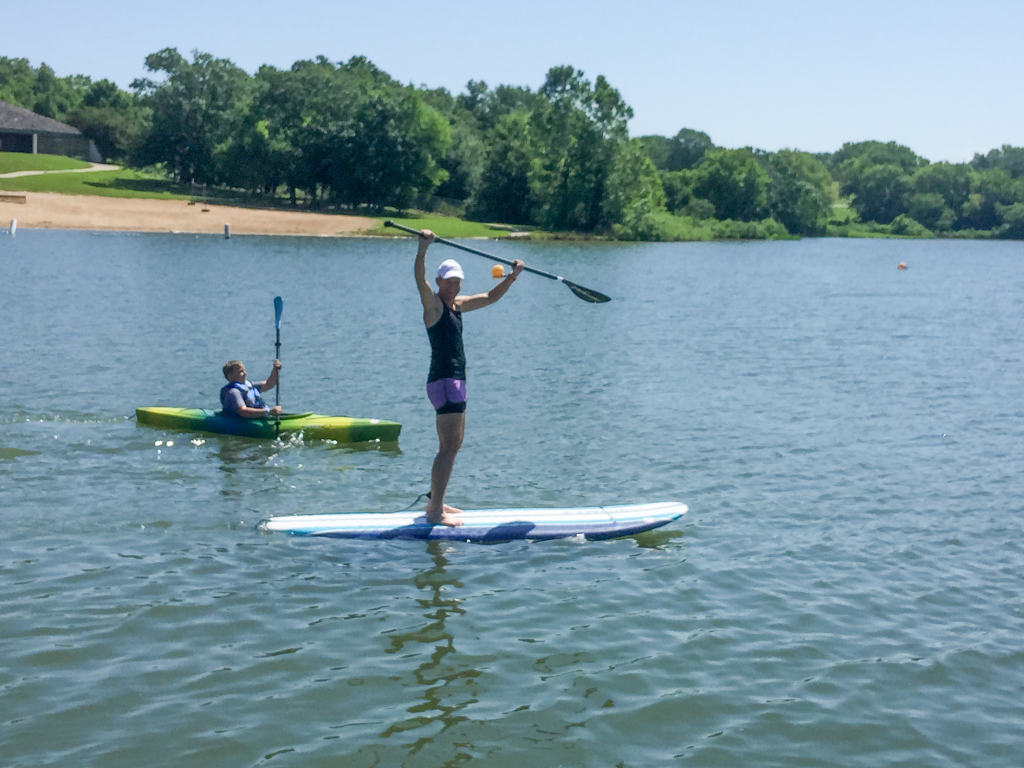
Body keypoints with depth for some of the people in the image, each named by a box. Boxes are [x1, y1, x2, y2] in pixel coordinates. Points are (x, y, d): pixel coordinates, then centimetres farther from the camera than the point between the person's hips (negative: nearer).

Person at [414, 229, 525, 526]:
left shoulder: (457, 304, 16)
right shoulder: (433, 303, -7)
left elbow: (490, 297, 27)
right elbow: (420, 279, -27)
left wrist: (512, 276, 17)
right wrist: (423, 248, -41)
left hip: (456, 381, 10)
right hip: (444, 381, -10)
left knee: (453, 444, 17)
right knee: (449, 447, -12)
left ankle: (435, 503, 26)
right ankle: (435, 511, -12)